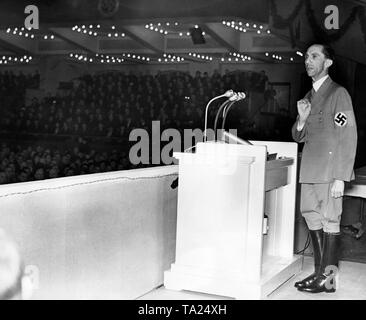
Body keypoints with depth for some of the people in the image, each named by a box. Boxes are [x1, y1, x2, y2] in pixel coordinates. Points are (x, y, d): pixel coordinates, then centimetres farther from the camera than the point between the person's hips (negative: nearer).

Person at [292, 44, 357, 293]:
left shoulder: (338, 93, -5)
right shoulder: (308, 97, 17)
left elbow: (349, 138, -10)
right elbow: (298, 137, 21)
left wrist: (340, 178, -16)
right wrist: (302, 118, -2)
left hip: (330, 169, -7)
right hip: (310, 169, 7)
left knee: (329, 220, -3)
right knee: (312, 218, 9)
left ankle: (328, 279, 3)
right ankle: (320, 271, 19)